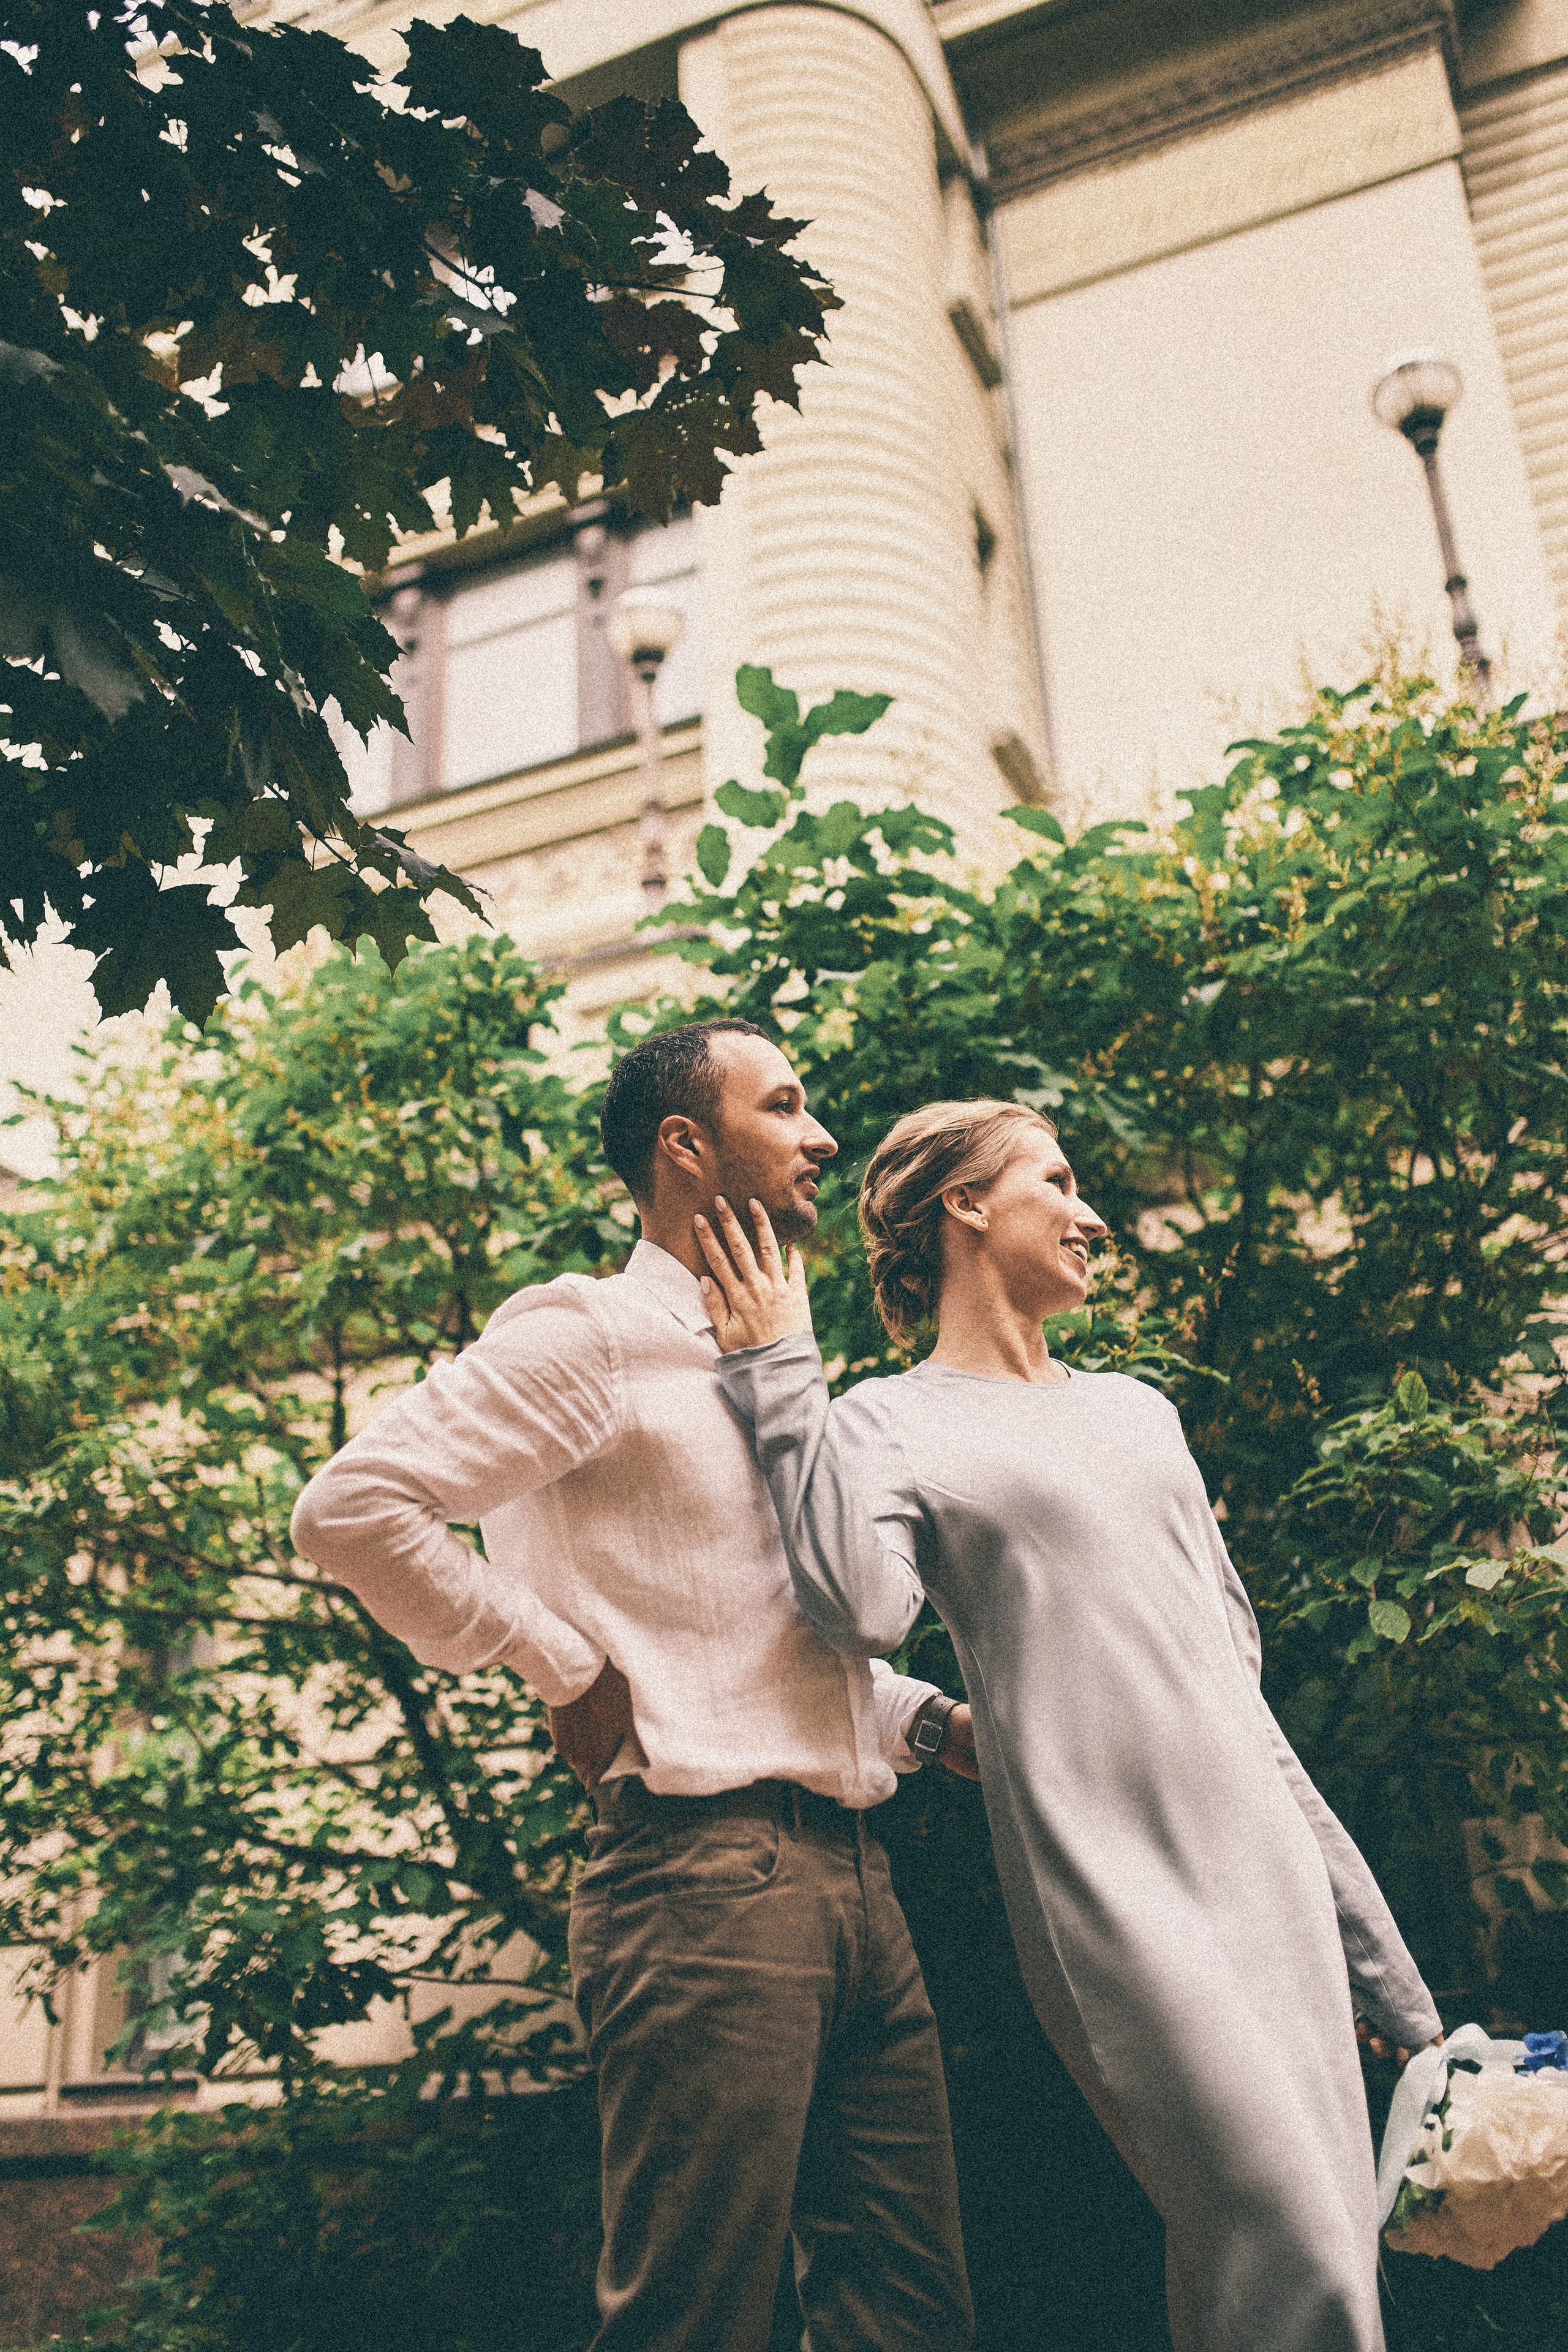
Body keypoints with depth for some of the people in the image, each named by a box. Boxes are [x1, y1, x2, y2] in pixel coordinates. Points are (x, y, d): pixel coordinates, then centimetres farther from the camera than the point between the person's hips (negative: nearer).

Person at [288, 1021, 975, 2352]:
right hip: (710, 1872, -8)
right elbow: (351, 1506, -15)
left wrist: (931, 1721, 11)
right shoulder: (594, 1334, -6)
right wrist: (570, 1670, -11)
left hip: (854, 1880, 9)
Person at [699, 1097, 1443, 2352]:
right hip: (1111, 1886, -6)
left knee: (1336, 2237, 9)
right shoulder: (887, 1421, 0)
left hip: (1263, 1862, 7)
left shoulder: (1136, 1406, 19)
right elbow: (865, 1608, -21)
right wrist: (781, 1378, -14)